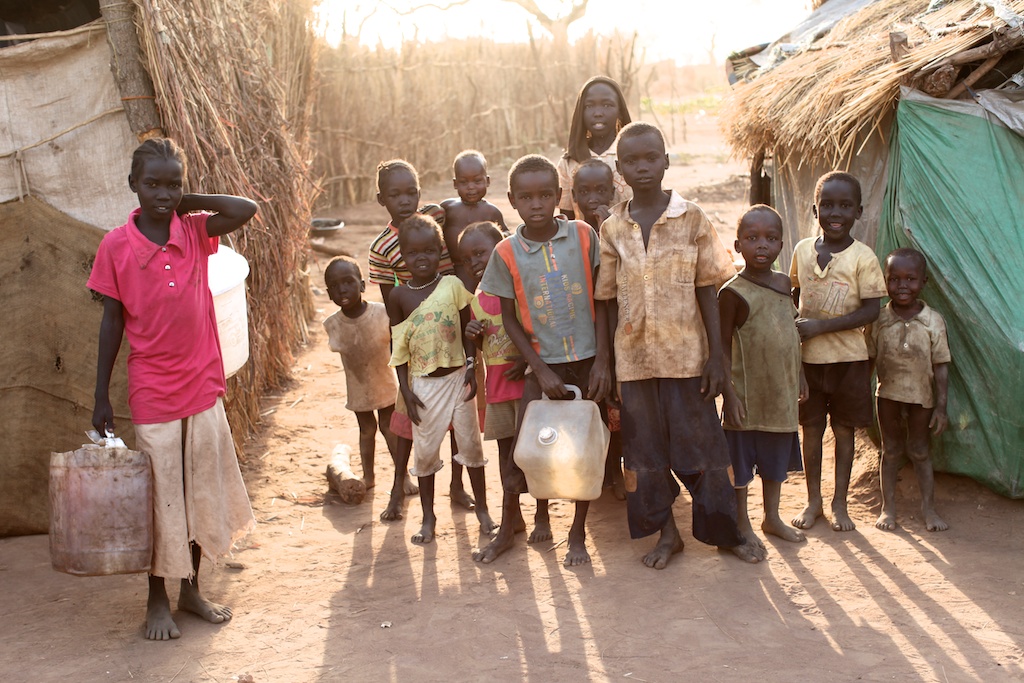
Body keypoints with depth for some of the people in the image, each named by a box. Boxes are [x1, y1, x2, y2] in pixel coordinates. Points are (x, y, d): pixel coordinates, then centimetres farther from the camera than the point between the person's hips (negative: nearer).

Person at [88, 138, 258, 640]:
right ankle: (157, 600, 23)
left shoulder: (194, 230, -1)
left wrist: (185, 203, -9)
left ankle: (191, 590, 29)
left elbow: (246, 209, -16)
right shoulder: (115, 246, -8)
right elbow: (112, 321, -4)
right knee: (159, 496, 6)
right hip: (152, 392, -3)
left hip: (204, 385, 3)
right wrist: (101, 397, -3)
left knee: (203, 490, 13)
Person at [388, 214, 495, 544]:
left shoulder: (453, 285, -5)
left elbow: (467, 329, 0)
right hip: (423, 383, 0)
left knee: (470, 443, 9)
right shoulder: (399, 295, -4)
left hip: (457, 377, 0)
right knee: (425, 450, 9)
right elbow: (398, 347, -1)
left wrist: (471, 368, -8)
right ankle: (428, 517, 23)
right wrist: (405, 389, -4)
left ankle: (482, 509, 25)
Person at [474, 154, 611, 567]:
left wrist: (602, 361, -6)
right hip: (544, 366, 0)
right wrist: (541, 371, -7)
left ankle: (578, 534, 23)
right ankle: (509, 527, 22)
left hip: (588, 362, 0)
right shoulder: (507, 253, -5)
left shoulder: (584, 236, -5)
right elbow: (510, 318, 0)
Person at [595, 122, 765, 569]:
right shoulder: (612, 229, 3)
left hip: (686, 353, -2)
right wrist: (606, 364, 3)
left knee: (700, 444, 5)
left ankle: (726, 532, 20)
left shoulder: (691, 219, -3)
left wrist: (716, 356, -6)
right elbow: (611, 302, 6)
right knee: (645, 448, 9)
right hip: (633, 358, 2)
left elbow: (707, 293, -2)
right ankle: (666, 533, 24)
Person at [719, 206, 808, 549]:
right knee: (740, 460, 6)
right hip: (748, 394, -6)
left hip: (782, 392, 7)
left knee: (776, 457, 19)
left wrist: (799, 376, 17)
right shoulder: (733, 292, -15)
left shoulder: (784, 283, 5)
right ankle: (742, 525, 21)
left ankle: (772, 518, 35)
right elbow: (723, 346, -13)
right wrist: (729, 393, -18)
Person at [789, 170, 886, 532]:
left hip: (848, 356, -3)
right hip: (807, 355, 3)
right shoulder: (803, 250, 1)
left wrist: (821, 326, -20)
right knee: (811, 428, 10)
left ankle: (839, 504, 21)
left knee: (843, 428, 8)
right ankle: (813, 501, 24)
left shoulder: (862, 257, -10)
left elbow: (871, 310, -14)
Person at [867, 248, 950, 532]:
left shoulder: (933, 321, -9)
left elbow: (941, 366, -5)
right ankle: (888, 508, 21)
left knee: (919, 451, 10)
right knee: (891, 450, 11)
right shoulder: (879, 320, -7)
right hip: (888, 394, 1)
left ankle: (929, 509, 21)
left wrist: (941, 405, -6)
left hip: (921, 396, -1)